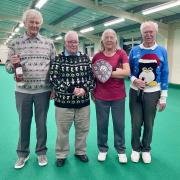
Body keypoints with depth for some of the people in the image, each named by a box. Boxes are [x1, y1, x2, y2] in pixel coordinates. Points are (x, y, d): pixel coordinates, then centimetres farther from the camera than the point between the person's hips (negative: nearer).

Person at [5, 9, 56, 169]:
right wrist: (13, 64, -18)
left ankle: (41, 152, 30)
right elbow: (8, 67, 6)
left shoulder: (49, 43, 3)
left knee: (41, 122, 11)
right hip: (22, 91, 1)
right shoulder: (15, 43, 4)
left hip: (43, 91, 0)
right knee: (24, 123, 13)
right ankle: (23, 154, 32)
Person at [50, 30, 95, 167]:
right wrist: (71, 89, -17)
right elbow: (54, 79, -10)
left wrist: (85, 89, -14)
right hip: (63, 101, -2)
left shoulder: (85, 58, 6)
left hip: (83, 101, 3)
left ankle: (81, 152, 37)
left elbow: (92, 77, 4)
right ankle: (61, 155, 31)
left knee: (83, 129, 15)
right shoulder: (58, 59, -2)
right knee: (63, 131, 10)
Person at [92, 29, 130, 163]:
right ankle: (102, 149, 31)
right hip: (101, 97, 1)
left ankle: (121, 150, 31)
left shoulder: (121, 53, -1)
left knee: (119, 124, 11)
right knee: (102, 124, 10)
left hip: (118, 96, -1)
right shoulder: (97, 56, 2)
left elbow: (127, 72, -12)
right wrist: (92, 92, 6)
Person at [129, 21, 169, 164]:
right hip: (135, 92, 0)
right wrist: (134, 80, -17)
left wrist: (163, 97, -2)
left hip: (153, 93, 0)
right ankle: (136, 148, 30)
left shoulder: (162, 51, 0)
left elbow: (164, 75, 1)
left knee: (149, 124, 12)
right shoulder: (135, 51, 0)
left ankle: (146, 149, 33)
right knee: (136, 123, 8)